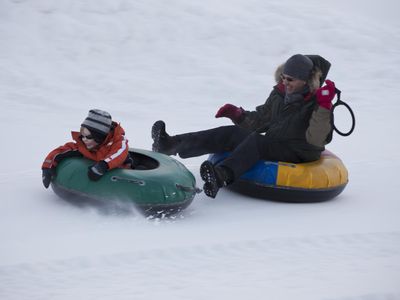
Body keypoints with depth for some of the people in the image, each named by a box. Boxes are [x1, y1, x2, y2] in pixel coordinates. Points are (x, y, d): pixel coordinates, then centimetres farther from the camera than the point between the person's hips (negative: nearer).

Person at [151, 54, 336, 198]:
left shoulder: (316, 102, -10)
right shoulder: (279, 94, 10)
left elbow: (316, 141, -21)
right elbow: (259, 120, 19)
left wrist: (324, 107, -30)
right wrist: (238, 115, 1)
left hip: (298, 155, -7)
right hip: (272, 144, 7)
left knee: (256, 141, -32)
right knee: (230, 134, -10)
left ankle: (221, 176, -58)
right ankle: (170, 144, -22)